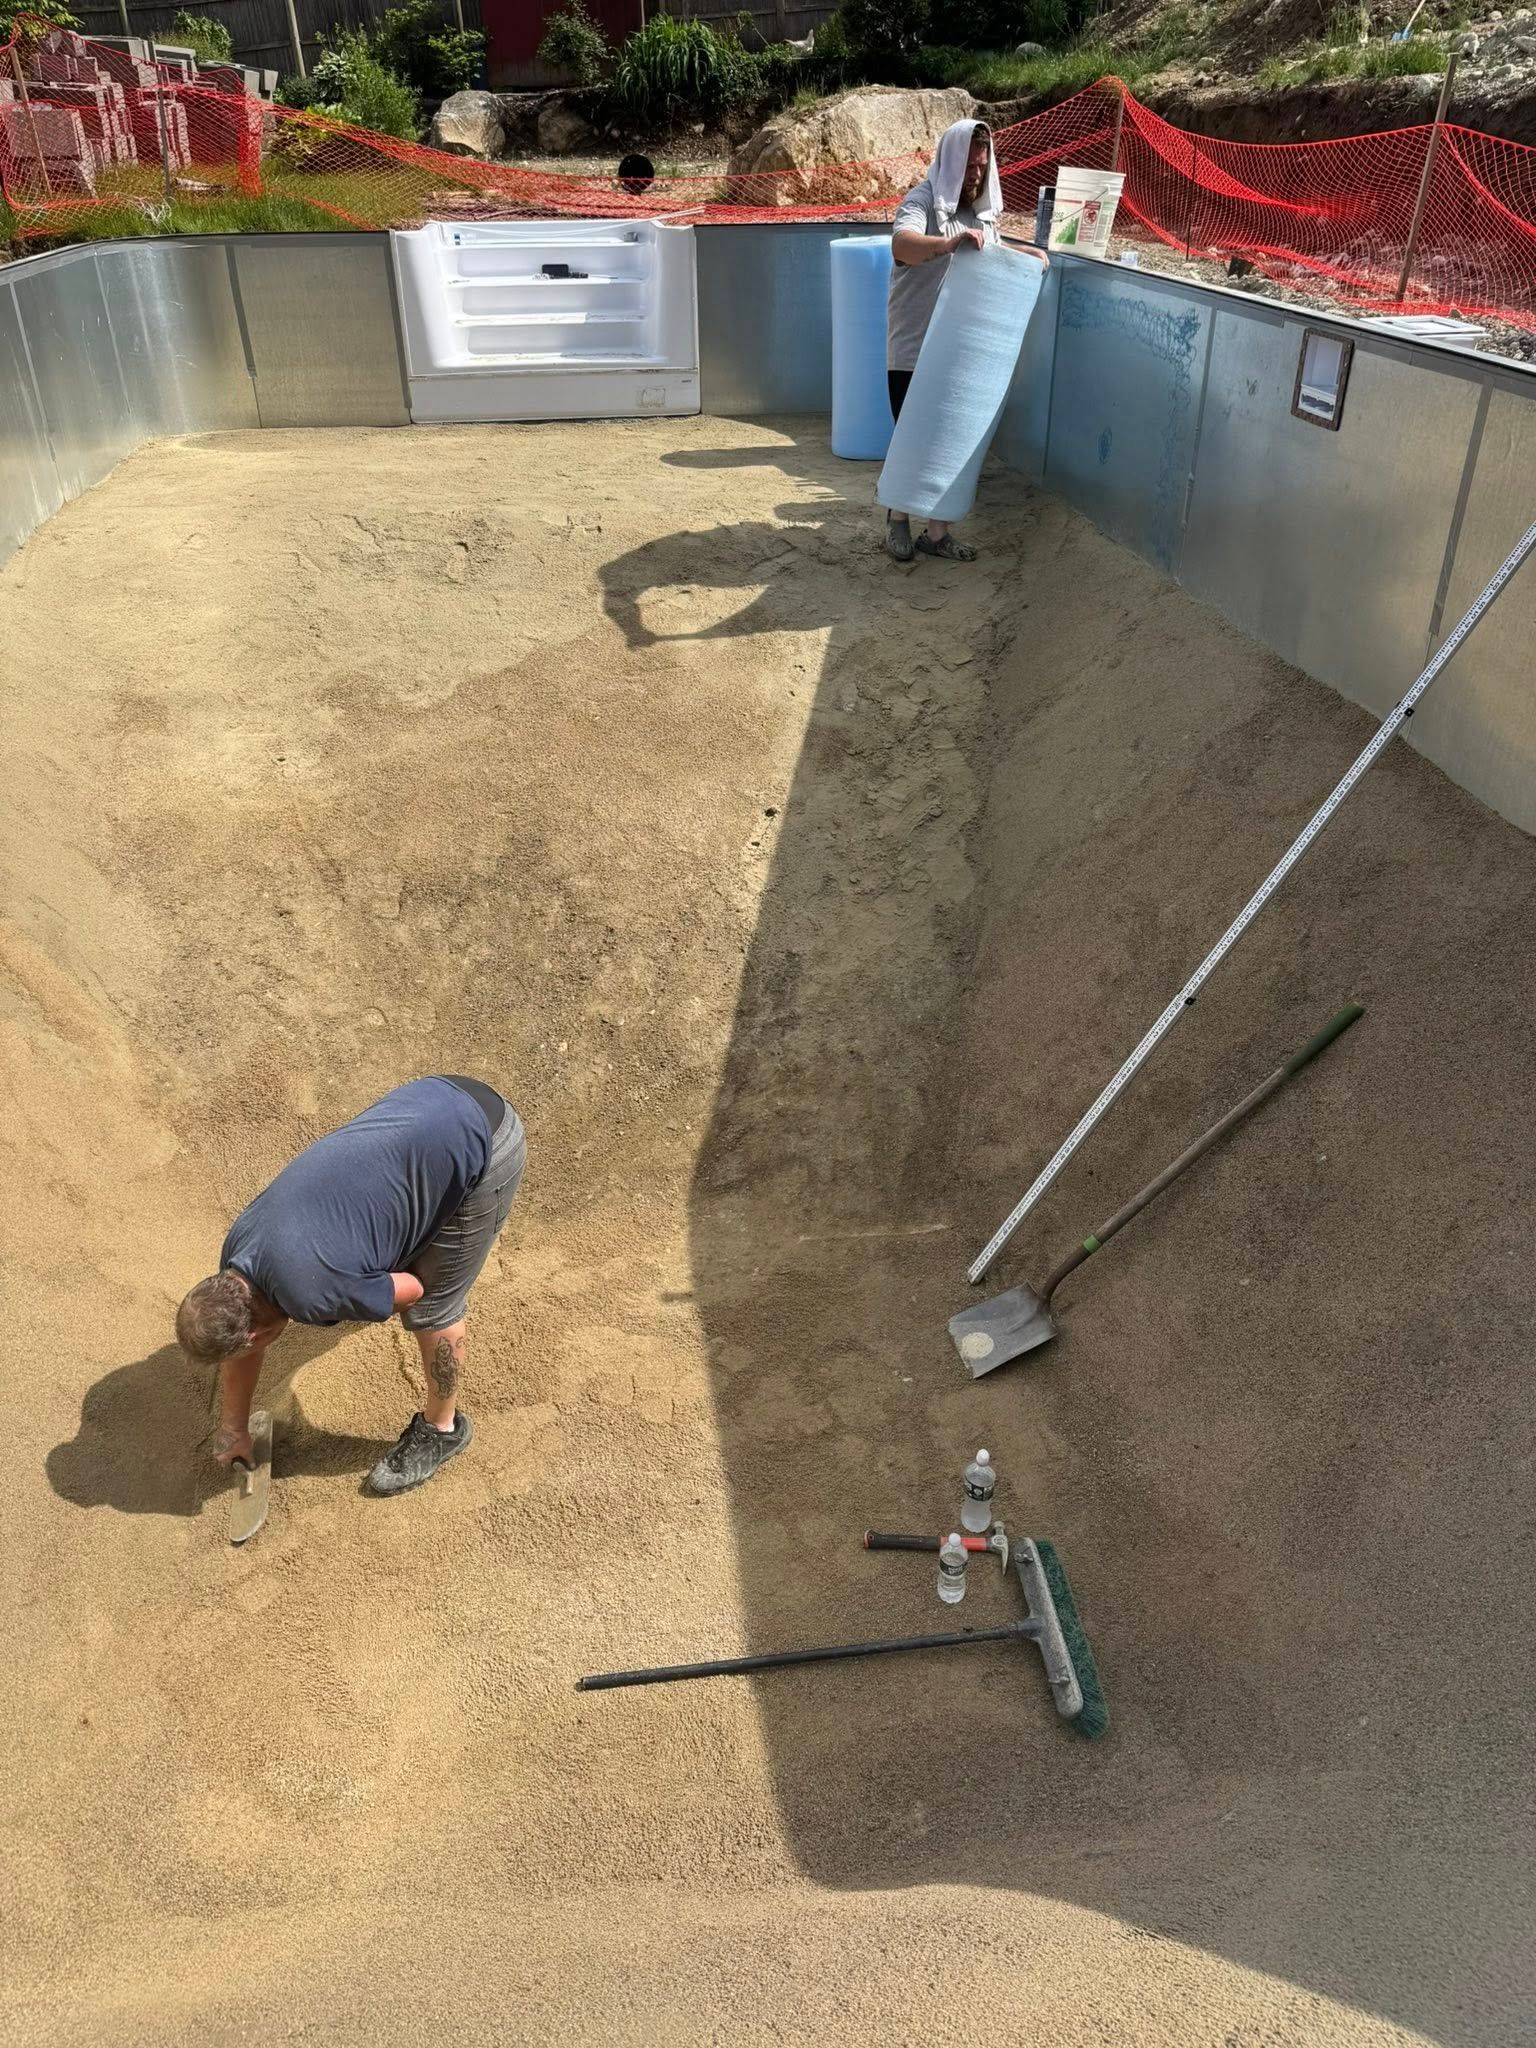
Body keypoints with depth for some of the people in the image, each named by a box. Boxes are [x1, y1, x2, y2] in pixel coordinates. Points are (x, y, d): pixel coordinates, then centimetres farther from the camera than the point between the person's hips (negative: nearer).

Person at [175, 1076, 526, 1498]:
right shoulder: (238, 1247, 3)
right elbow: (239, 1338, 20)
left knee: (430, 1308, 4)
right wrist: (233, 1426, 33)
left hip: (483, 1144, -8)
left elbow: (412, 1290, -7)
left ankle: (441, 1429, 28)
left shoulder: (306, 1292, -23)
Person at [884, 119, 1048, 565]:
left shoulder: (982, 213, 13)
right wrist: (950, 243, -49)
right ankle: (898, 517, 22)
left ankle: (936, 531, 16)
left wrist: (1027, 255, 11)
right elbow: (901, 245, -32)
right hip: (914, 349, -6)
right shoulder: (922, 203, -10)